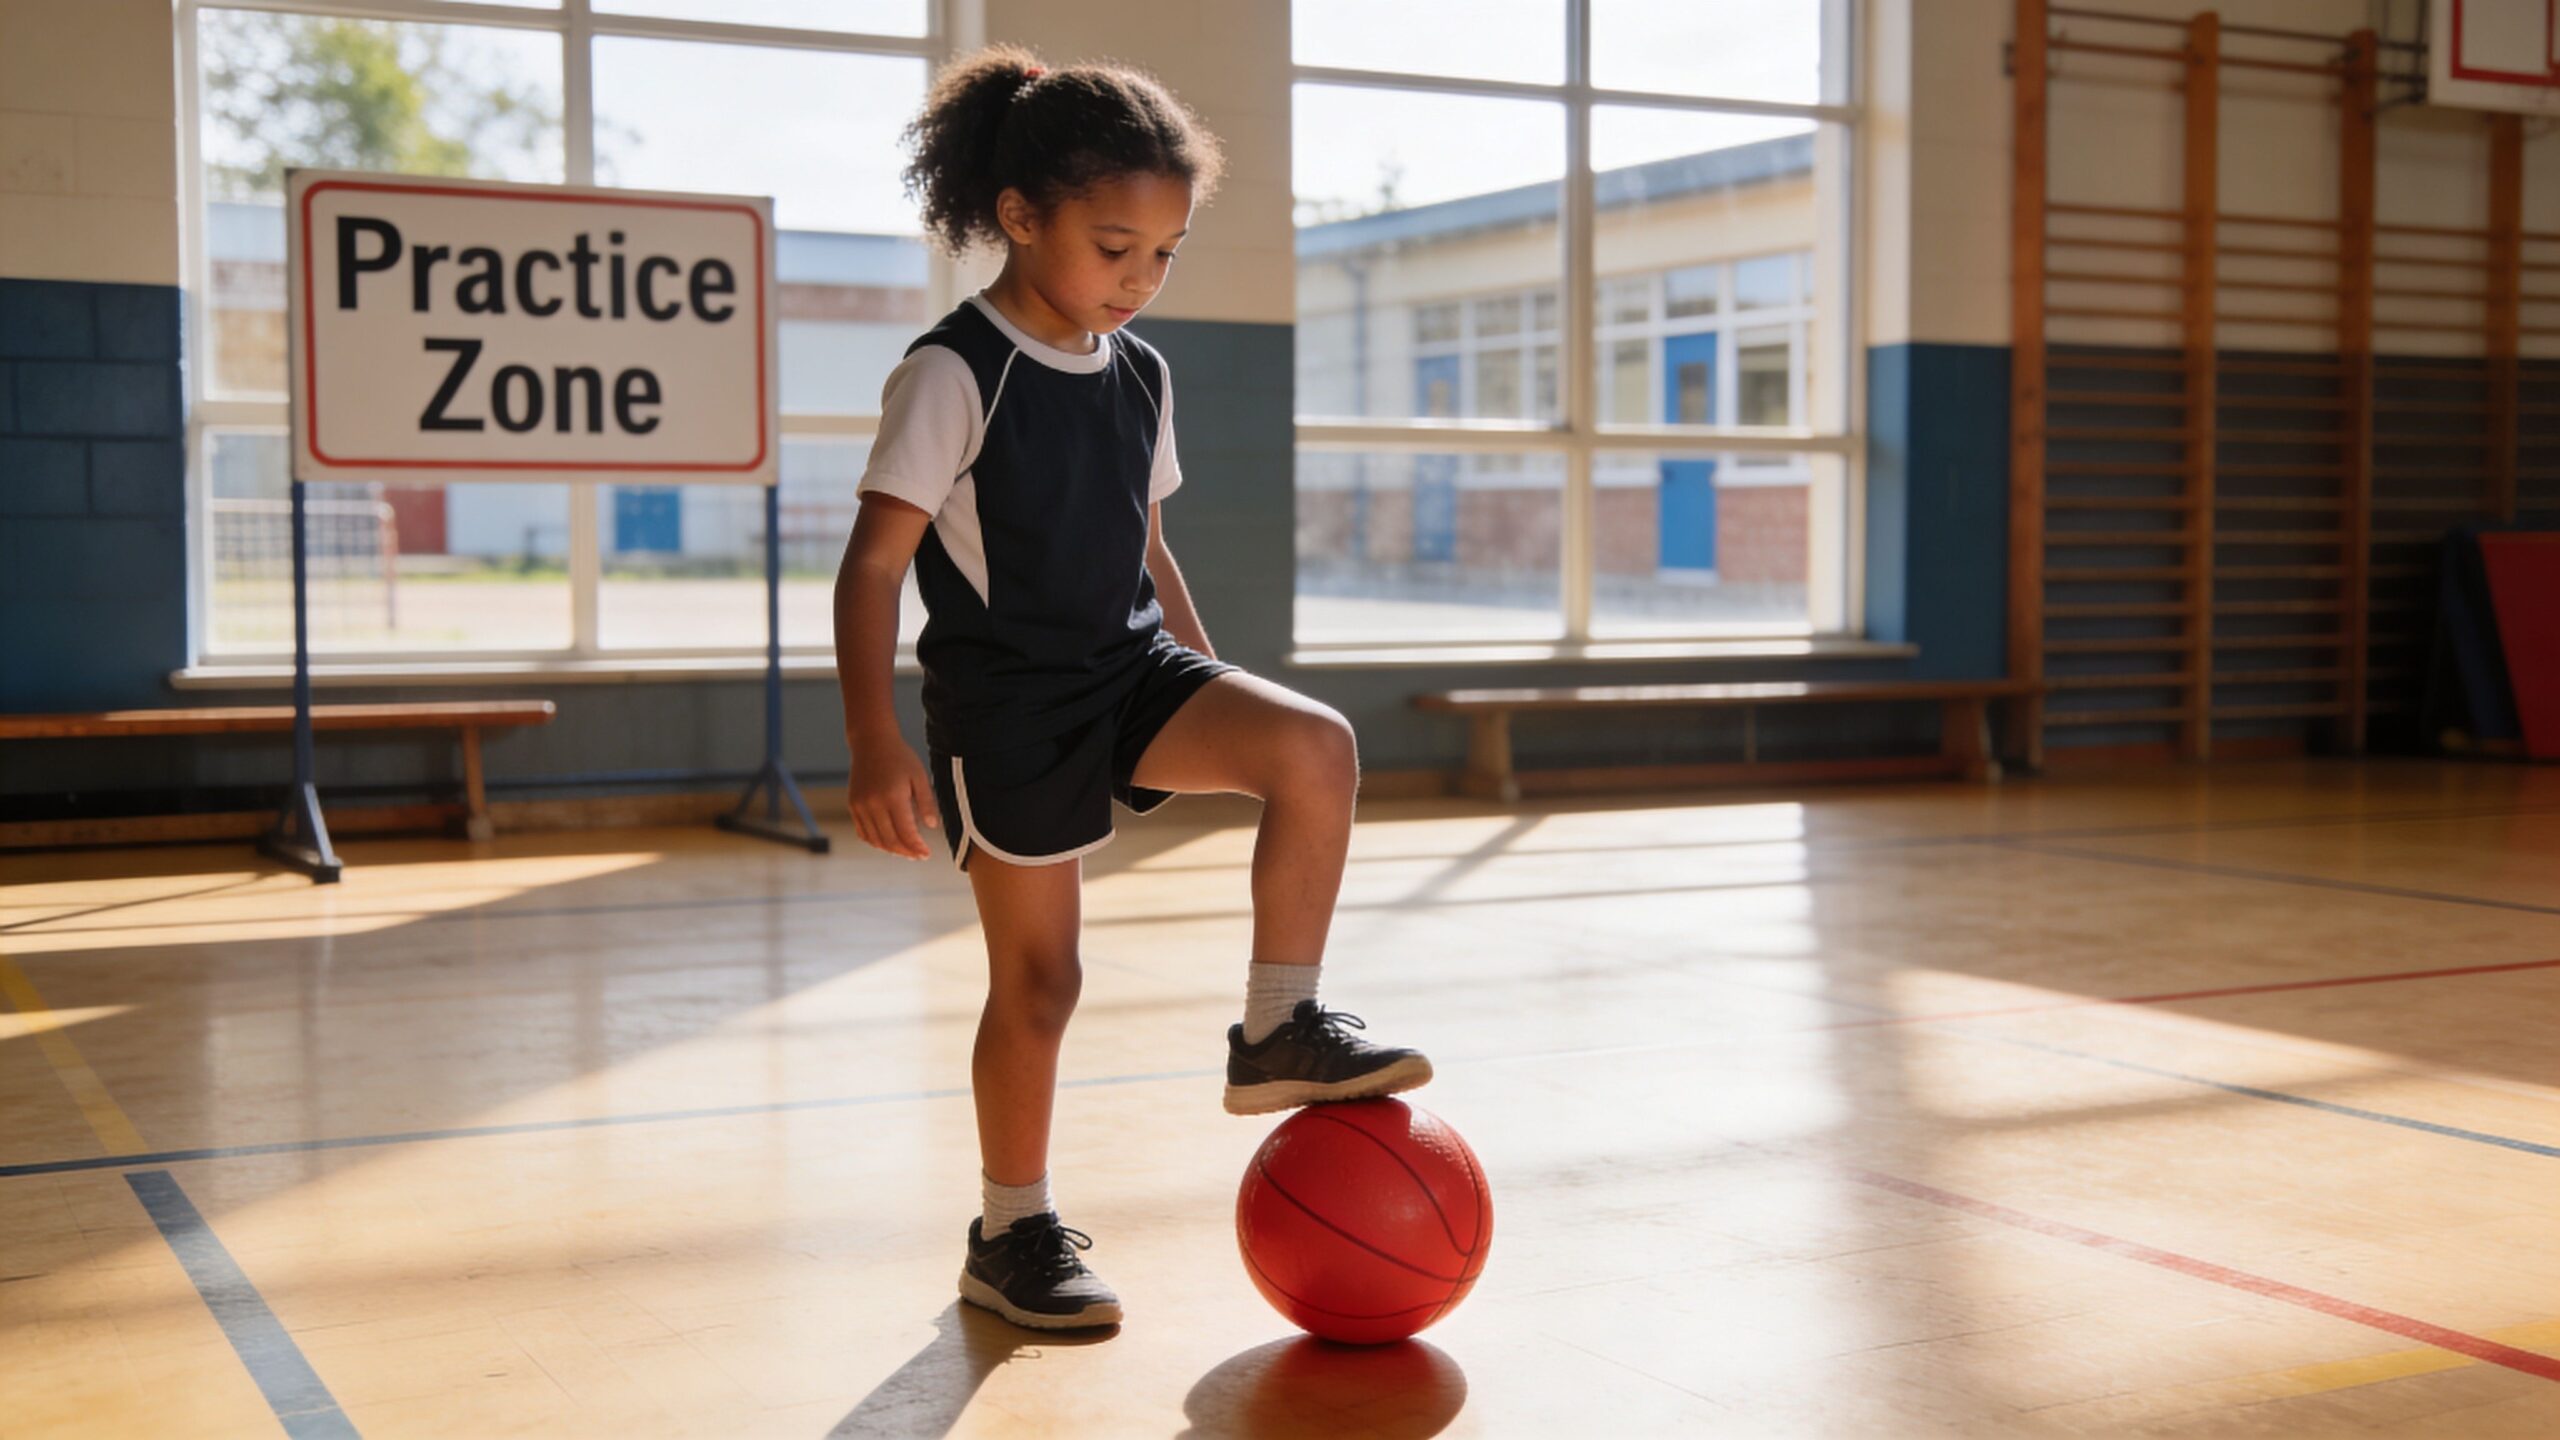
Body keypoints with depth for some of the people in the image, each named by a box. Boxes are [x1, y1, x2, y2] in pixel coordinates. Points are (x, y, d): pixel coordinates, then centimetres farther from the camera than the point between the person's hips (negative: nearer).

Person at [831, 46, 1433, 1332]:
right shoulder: (952, 376, -14)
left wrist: (1214, 693, 19)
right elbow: (872, 564, -16)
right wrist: (874, 745, -25)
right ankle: (1013, 1234, 21)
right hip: (1005, 705, -5)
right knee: (1037, 976, 3)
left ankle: (1278, 1031, -5)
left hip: (1130, 667, 6)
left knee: (1315, 747, -19)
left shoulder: (1139, 375, 6)